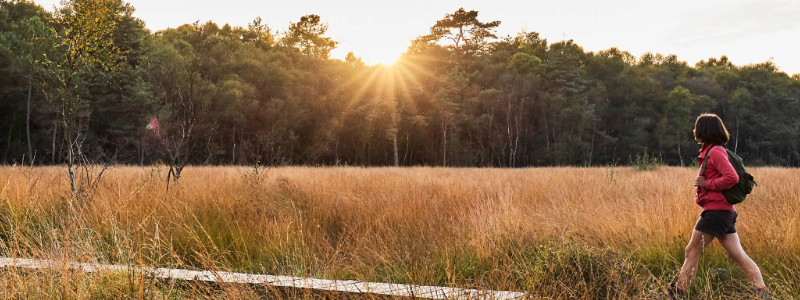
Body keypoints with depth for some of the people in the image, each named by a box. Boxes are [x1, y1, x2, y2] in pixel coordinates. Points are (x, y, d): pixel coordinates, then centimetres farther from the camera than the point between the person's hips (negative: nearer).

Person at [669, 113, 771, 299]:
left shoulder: (715, 151, -13)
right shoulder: (710, 151, 16)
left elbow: (732, 177, -24)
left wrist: (707, 184, -16)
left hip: (716, 211, -10)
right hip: (723, 211, 10)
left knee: (692, 251, 0)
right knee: (738, 255, 6)